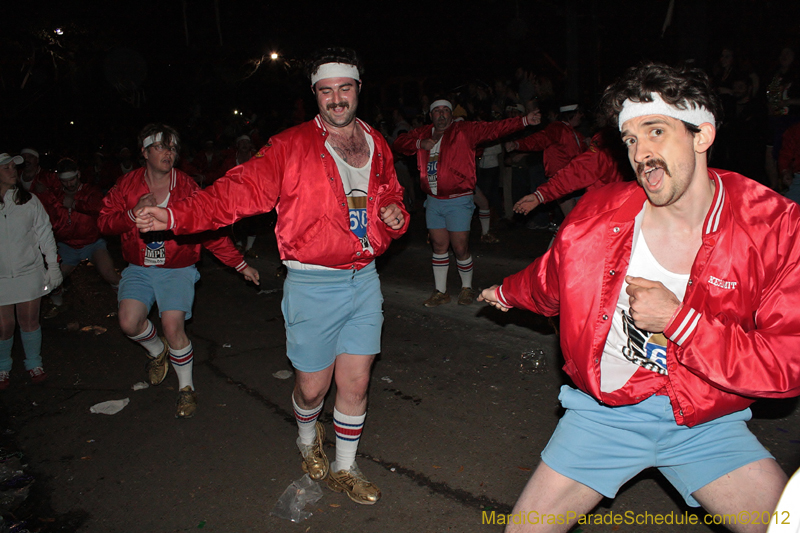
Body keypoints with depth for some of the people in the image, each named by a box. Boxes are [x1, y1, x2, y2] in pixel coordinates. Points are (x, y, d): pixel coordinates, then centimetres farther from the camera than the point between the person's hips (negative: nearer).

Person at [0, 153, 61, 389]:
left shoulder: (29, 200, 3)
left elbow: (44, 233, 6)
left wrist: (53, 265, 3)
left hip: (29, 272, 1)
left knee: (29, 321, 6)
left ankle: (34, 364, 26)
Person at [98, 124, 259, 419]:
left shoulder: (186, 186, -6)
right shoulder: (127, 184, 1)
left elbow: (209, 231, -6)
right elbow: (104, 222, 0)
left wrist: (241, 265, -9)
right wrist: (134, 212, -20)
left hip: (177, 269, -3)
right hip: (139, 269, 3)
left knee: (173, 328, -16)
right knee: (129, 322, -13)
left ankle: (186, 388, 8)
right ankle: (158, 351, 23)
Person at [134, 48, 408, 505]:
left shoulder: (377, 146, 9)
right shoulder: (292, 146, -7)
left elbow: (393, 198, 21)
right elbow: (243, 189, -14)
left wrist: (396, 214, -3)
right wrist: (178, 215, -26)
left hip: (364, 279, 4)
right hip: (313, 284, -4)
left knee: (356, 383, 9)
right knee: (313, 386, 8)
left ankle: (345, 469, 32)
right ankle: (308, 439, 45)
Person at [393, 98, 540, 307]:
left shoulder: (464, 131, -3)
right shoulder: (423, 134, 11)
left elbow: (493, 128, -12)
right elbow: (398, 144, 11)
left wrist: (524, 121, -23)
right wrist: (419, 144, -7)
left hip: (458, 201, -4)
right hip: (433, 201, 5)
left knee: (460, 248, -1)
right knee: (439, 245, 11)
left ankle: (467, 288, 22)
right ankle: (440, 292, 23)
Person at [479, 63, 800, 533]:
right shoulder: (601, 212, -10)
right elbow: (551, 283, 12)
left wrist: (678, 319, -23)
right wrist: (507, 293, 30)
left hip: (707, 421, 0)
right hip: (605, 409, 1)